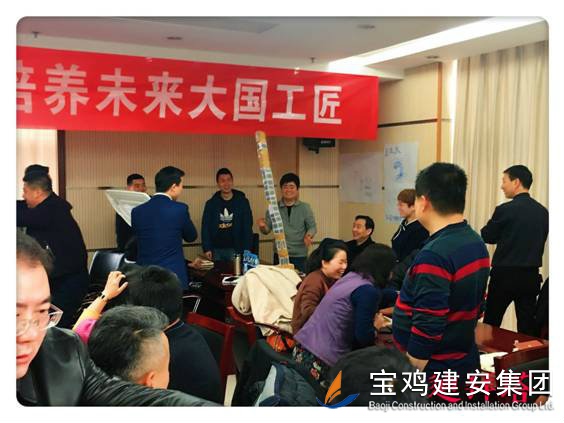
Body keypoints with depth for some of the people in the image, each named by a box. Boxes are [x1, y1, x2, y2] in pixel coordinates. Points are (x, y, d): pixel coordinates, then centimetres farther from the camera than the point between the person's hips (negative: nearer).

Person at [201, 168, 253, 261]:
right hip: (216, 250, 1)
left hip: (236, 250, -1)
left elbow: (247, 227, 0)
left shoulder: (242, 201, 1)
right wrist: (207, 249, -6)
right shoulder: (211, 203, 4)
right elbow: (205, 227, 4)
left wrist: (247, 250, -7)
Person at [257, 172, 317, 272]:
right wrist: (262, 226, -16)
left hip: (300, 255, -1)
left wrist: (308, 235, -17)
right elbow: (267, 229, 7)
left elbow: (312, 226, 4)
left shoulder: (304, 207, 2)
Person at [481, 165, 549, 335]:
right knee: (527, 325, 9)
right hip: (531, 276, 5)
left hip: (505, 275, -5)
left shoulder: (505, 210, -14)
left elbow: (487, 237, -2)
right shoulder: (543, 211, 3)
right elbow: (541, 241, 13)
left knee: (490, 324, 9)